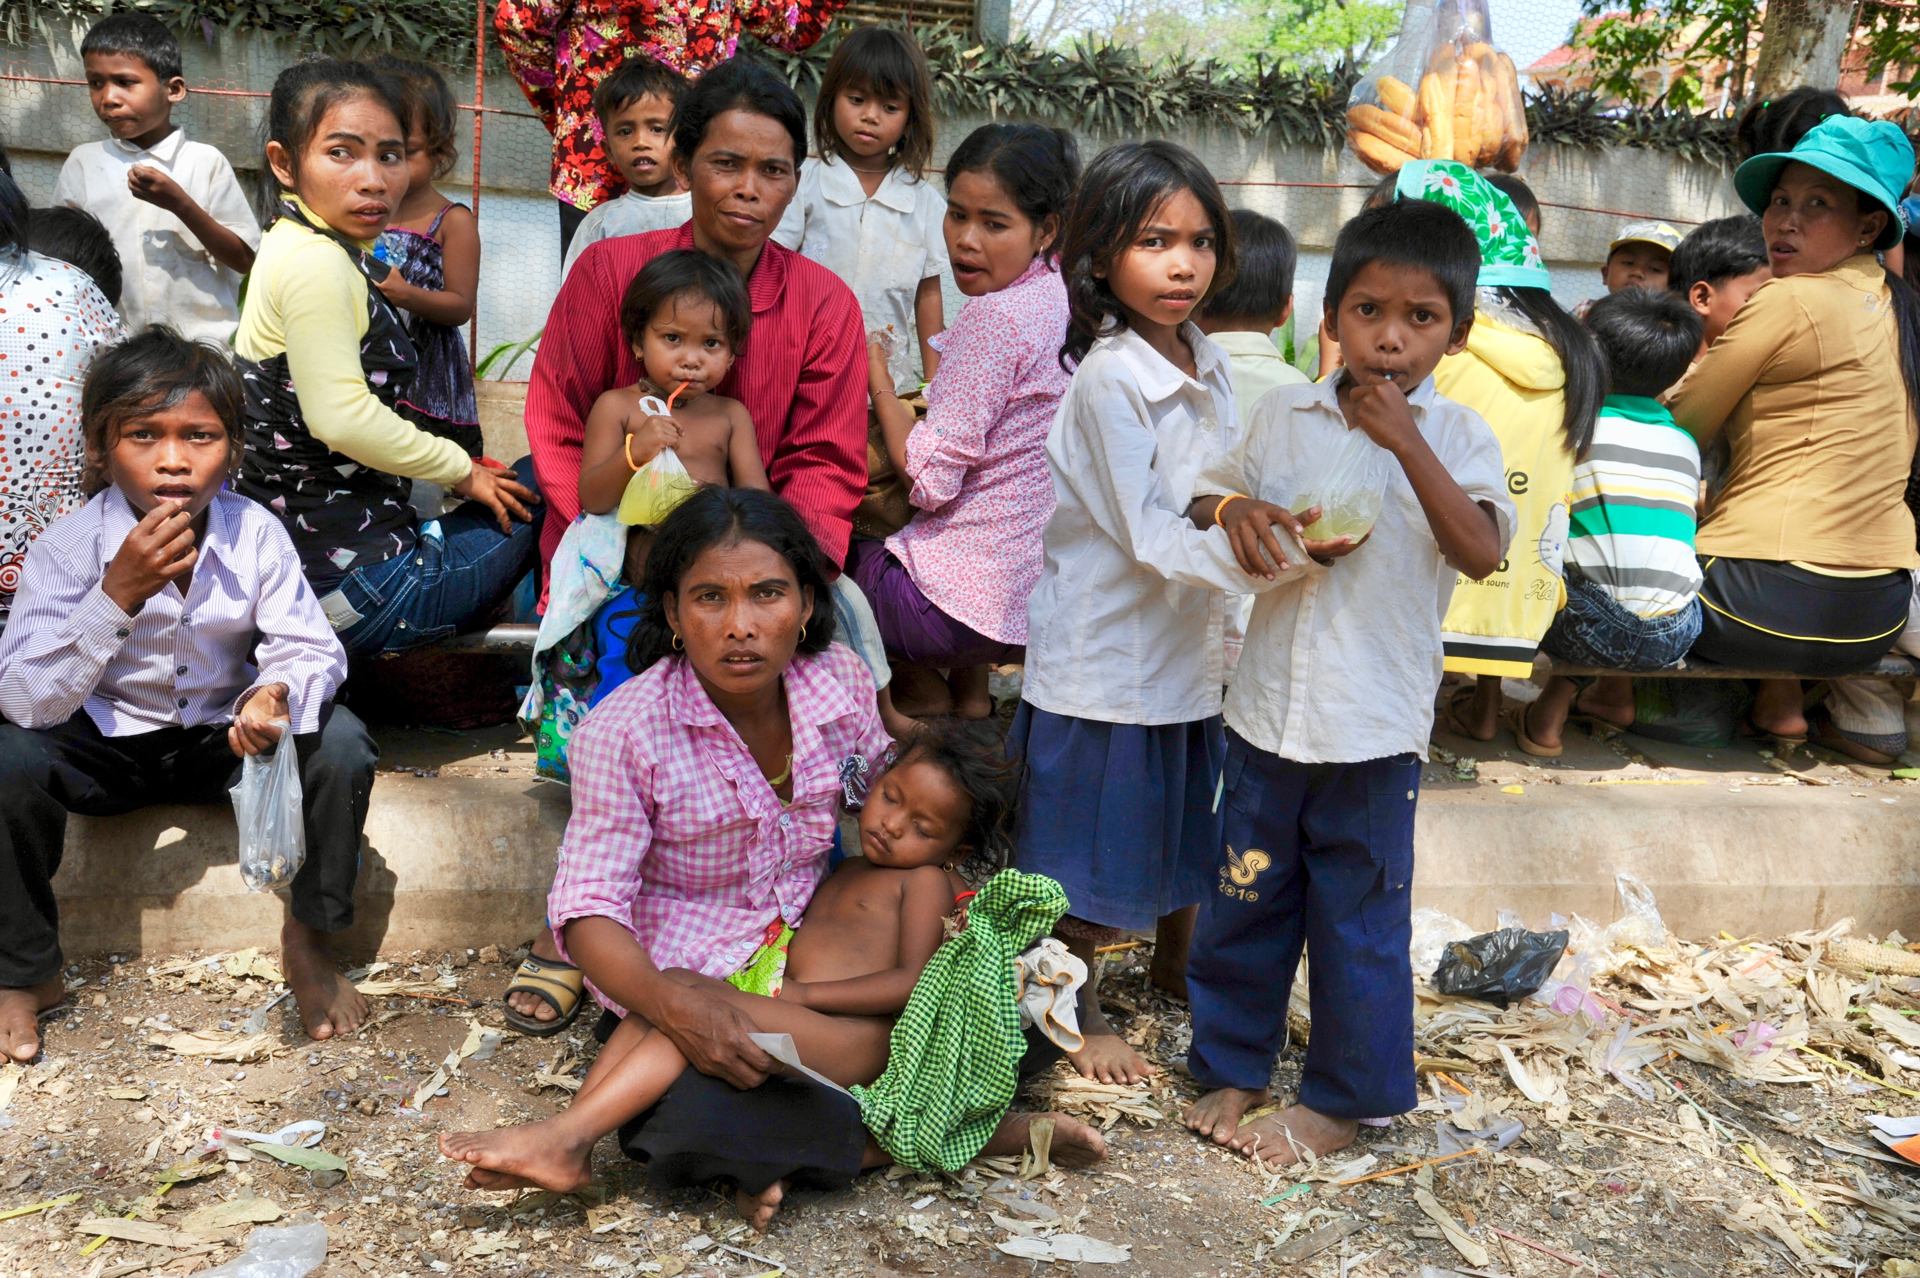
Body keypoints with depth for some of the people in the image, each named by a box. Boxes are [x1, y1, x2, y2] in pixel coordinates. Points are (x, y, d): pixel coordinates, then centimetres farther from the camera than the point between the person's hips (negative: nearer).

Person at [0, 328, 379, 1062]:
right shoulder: (68, 548, -18)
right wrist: (118, 593, -38)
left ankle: (309, 944, -3)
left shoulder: (255, 534, -14)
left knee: (340, 744, -26)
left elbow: (311, 648, -13)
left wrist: (281, 692, -39)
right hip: (107, 746, 0)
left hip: (226, 739, 1)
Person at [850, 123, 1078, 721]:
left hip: (966, 604, -9)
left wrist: (878, 379, -8)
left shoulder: (995, 315, -21)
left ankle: (923, 693, 17)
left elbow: (930, 477, -20)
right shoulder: (1059, 295, 5)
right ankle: (969, 689, 27)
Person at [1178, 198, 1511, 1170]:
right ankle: (1231, 1065, 33)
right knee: (1243, 898, 14)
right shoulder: (1285, 415, 4)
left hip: (1376, 724, -3)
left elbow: (1481, 552, -19)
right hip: (1268, 710, 3)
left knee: (1360, 917, 9)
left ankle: (1343, 1098, 27)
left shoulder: (1456, 437, -4)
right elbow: (1208, 494, 16)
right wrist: (1234, 507, -8)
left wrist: (1406, 443, -23)